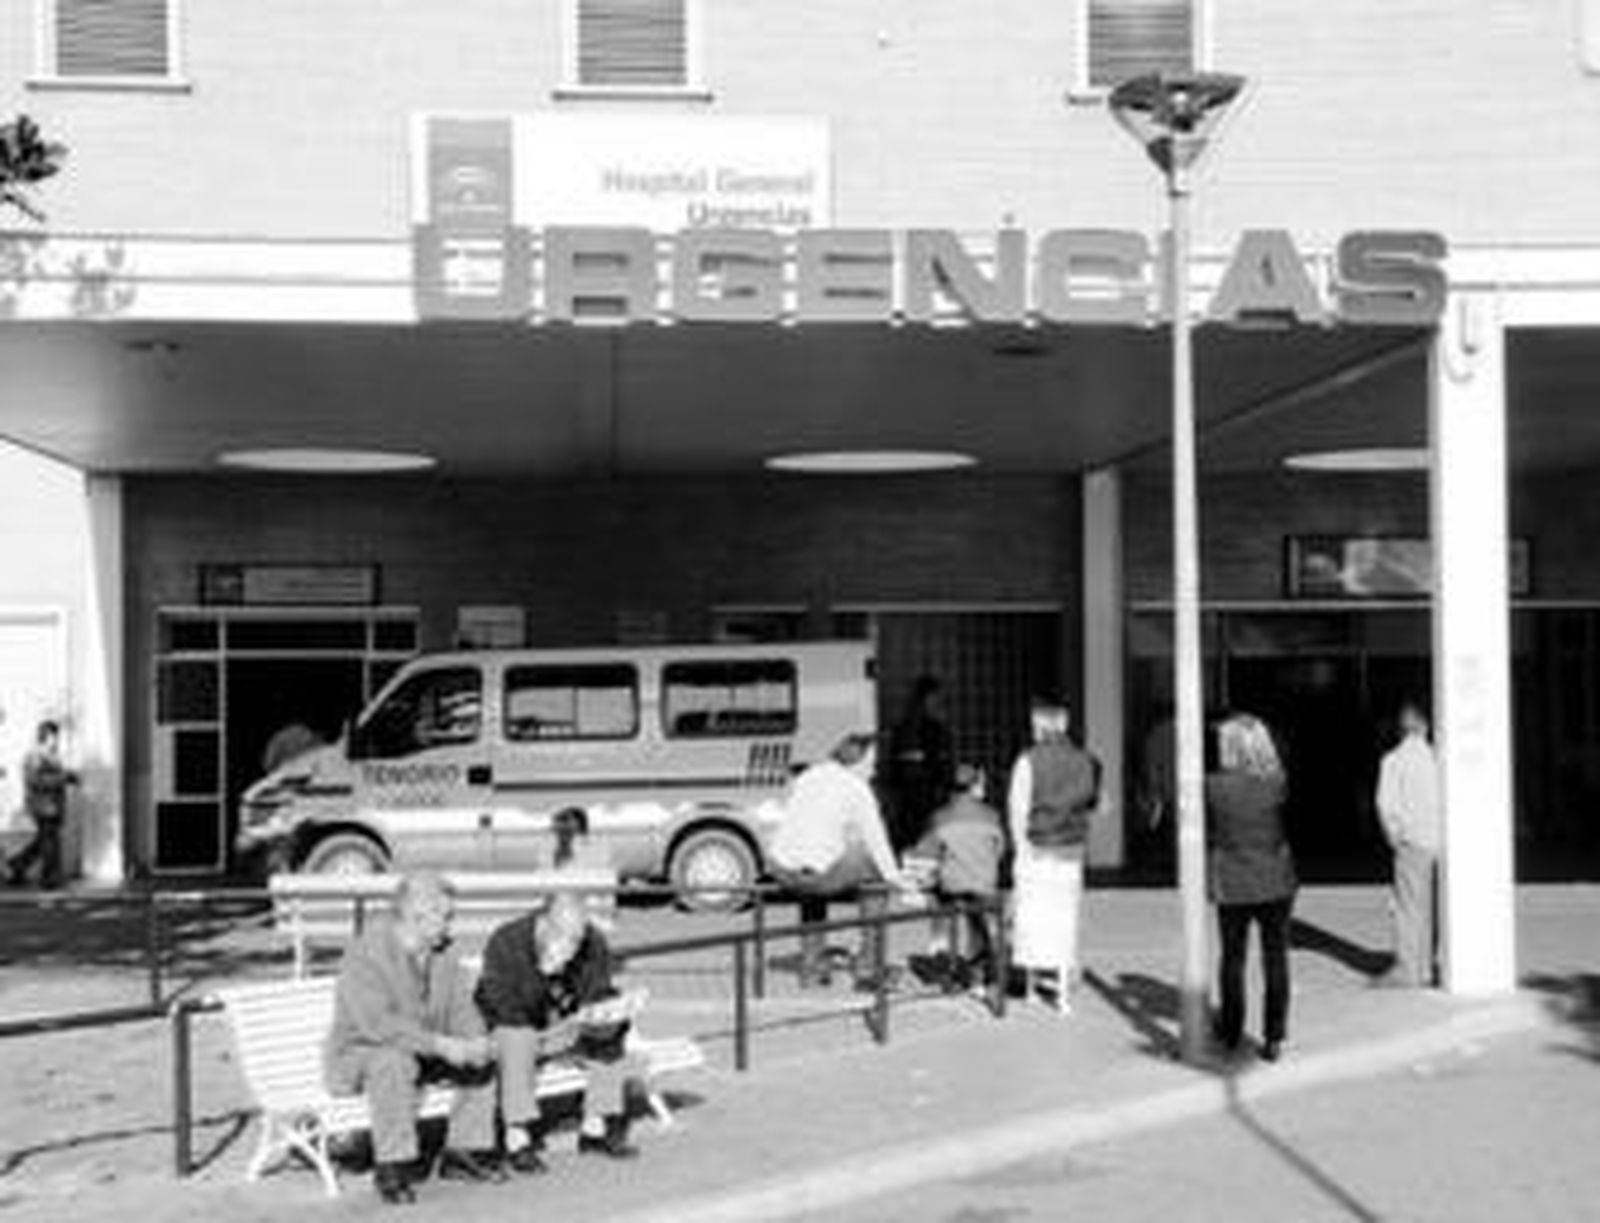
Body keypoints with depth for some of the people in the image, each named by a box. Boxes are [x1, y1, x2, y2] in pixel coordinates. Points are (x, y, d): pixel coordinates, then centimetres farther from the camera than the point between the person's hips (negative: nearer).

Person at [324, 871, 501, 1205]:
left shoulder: (443, 951, 0)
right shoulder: (367, 953, -24)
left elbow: (460, 1006, 0)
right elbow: (377, 1023, -33)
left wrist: (476, 1042, -23)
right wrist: (440, 1044, -37)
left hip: (426, 1051, 7)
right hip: (359, 1055, -7)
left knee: (483, 1058, -8)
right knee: (395, 1063, -38)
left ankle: (463, 1152, 3)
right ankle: (393, 1167, -27)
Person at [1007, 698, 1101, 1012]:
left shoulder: (1029, 761, -9)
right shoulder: (1084, 761, 1)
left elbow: (1017, 811, -8)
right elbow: (1090, 803, 3)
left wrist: (1022, 848, 0)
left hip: (1037, 851, -3)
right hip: (1071, 852, 3)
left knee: (1032, 917, 8)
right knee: (1065, 918, 6)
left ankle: (1032, 987, 16)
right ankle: (1064, 993, 3)